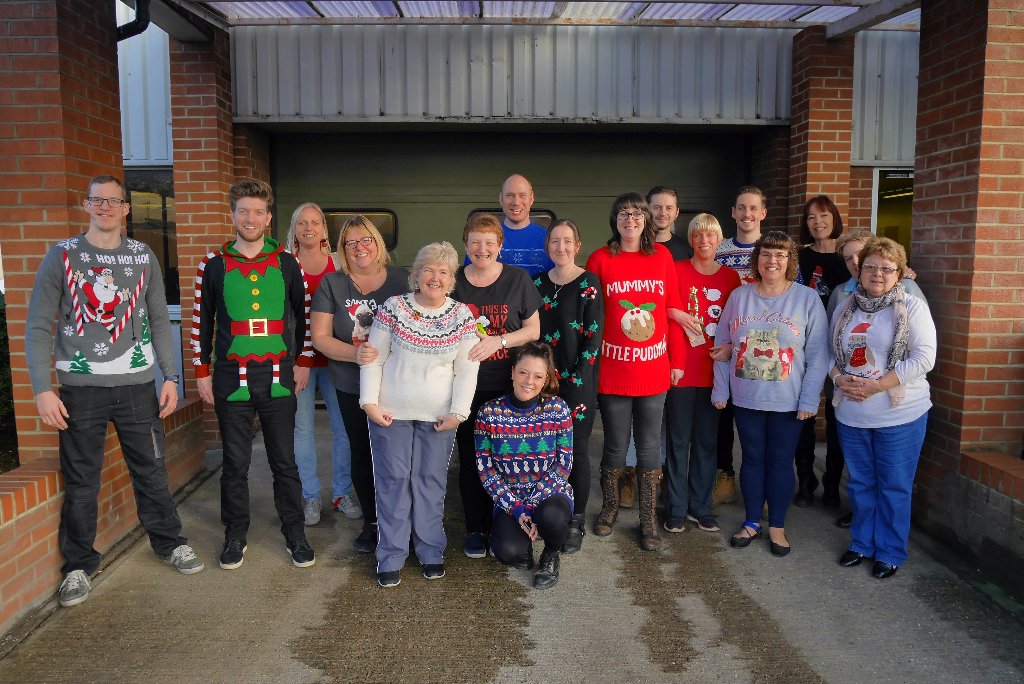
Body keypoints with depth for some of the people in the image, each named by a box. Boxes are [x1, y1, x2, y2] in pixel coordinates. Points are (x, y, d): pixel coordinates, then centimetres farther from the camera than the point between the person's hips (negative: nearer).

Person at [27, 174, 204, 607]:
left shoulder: (143, 256, 6)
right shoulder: (62, 255, 0)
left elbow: (159, 320, 8)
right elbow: (38, 327, -1)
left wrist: (170, 376, 2)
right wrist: (42, 389, -9)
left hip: (137, 383, 1)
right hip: (80, 386, -1)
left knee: (151, 470, 8)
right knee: (81, 481, 6)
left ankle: (169, 542, 25)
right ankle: (79, 565, 20)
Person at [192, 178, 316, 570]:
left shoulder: (286, 264, 3)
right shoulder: (214, 265, 2)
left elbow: (304, 315, 10)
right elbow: (202, 321, 7)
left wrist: (303, 363, 6)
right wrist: (202, 372, 5)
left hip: (278, 376, 0)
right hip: (230, 378, 0)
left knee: (285, 460, 7)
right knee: (235, 463, 8)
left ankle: (295, 535, 20)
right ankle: (235, 536, 24)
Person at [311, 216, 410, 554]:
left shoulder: (401, 279, 0)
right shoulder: (332, 284, 1)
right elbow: (320, 337, -3)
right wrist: (356, 354, -19)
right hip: (352, 388, 1)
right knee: (362, 453, 11)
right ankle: (371, 521, 28)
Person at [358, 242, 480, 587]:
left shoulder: (463, 316, 1)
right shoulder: (393, 308, -3)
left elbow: (467, 370, 1)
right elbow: (373, 359, 0)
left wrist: (457, 412, -6)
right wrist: (369, 402, -7)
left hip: (438, 416, 1)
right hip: (390, 413, -1)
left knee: (431, 481, 8)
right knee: (392, 480, 4)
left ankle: (431, 551, 23)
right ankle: (391, 557, 16)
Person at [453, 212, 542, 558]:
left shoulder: (518, 279, 1)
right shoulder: (453, 282, 5)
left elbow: (534, 329, 1)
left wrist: (498, 341, -14)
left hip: (507, 387, -1)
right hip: (467, 387, 1)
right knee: (470, 459, 6)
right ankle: (475, 529, 21)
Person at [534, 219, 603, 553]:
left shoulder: (588, 283, -5)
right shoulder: (537, 283, 9)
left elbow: (594, 335, -9)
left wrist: (577, 379, -14)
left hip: (577, 381, -4)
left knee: (576, 450, 1)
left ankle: (577, 522, 14)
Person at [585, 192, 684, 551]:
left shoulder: (661, 255, 4)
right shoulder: (600, 259, -2)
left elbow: (672, 309, 6)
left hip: (653, 370, 2)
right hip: (613, 371, -1)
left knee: (650, 447, 8)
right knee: (615, 445, 10)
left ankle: (648, 520, 21)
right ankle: (609, 507, 32)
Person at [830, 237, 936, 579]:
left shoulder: (912, 308, -6)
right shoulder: (846, 308, 9)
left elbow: (923, 358, -14)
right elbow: (830, 352, 11)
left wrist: (875, 386, -20)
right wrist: (840, 378, -10)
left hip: (900, 416, -4)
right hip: (851, 415, 4)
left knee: (894, 487, 6)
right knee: (860, 483, 16)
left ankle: (891, 553, 22)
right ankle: (862, 543, 32)